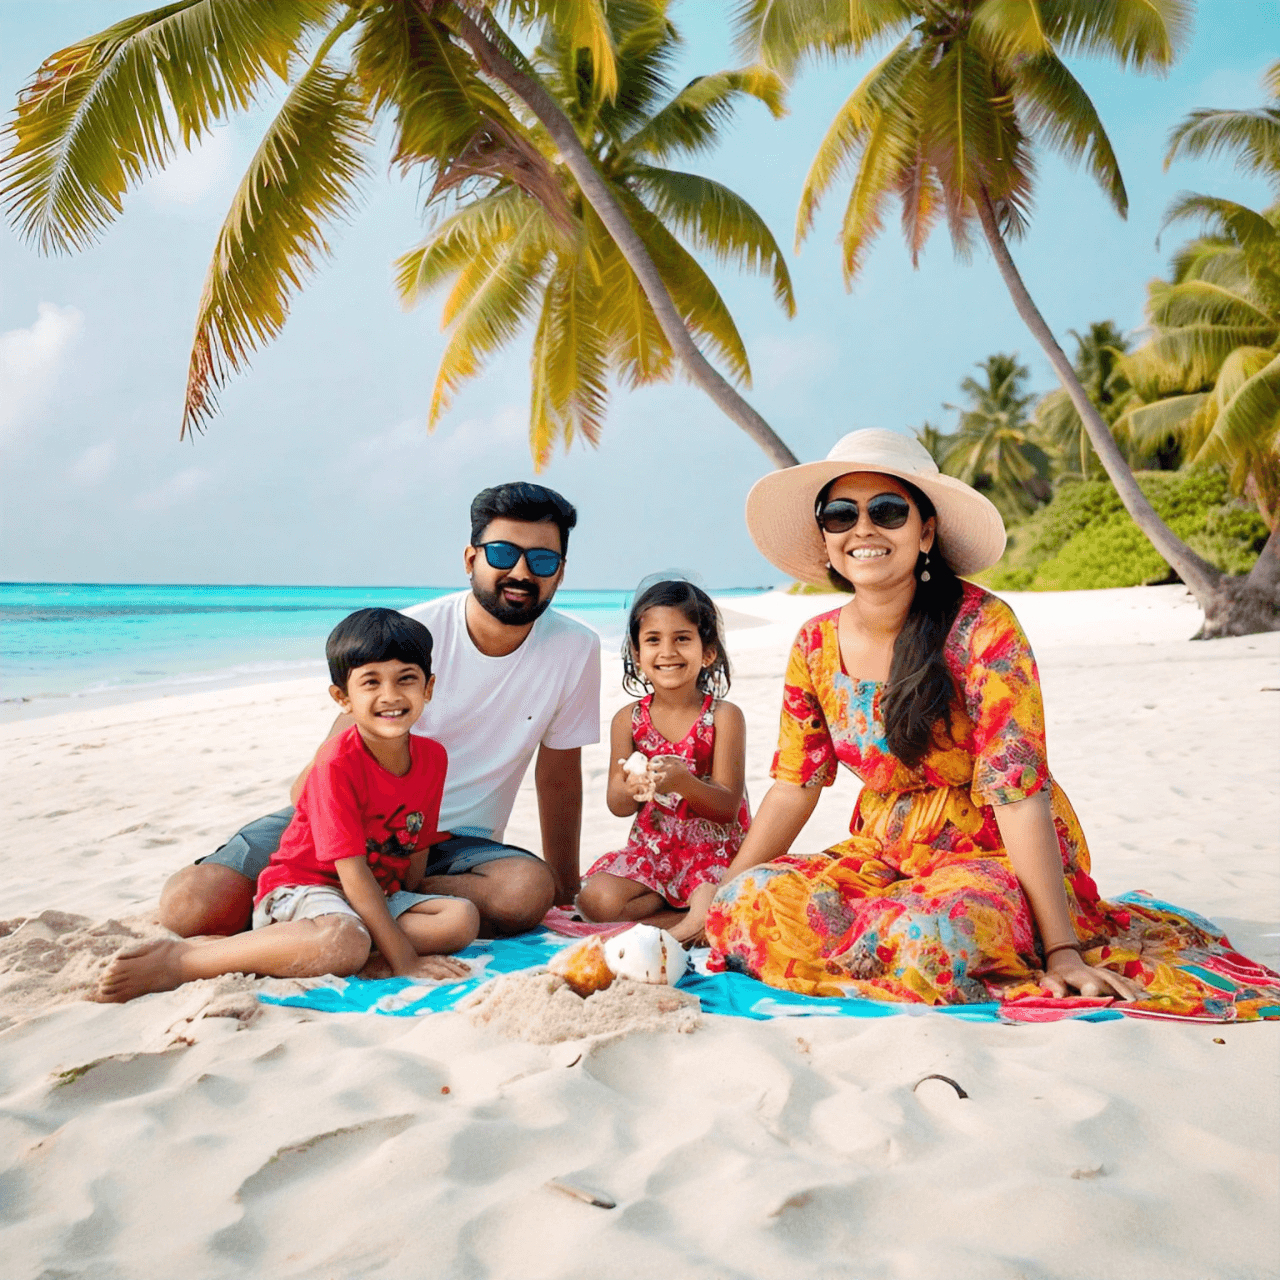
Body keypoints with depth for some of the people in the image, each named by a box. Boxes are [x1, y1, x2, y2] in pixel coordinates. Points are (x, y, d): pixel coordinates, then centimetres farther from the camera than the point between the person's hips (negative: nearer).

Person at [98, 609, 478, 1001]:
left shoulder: (433, 756, -1)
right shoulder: (338, 763, -20)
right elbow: (352, 870, -23)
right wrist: (402, 960, -24)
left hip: (378, 897, 8)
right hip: (299, 888, -8)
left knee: (463, 918, -18)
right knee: (346, 942, -39)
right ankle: (178, 961, -26)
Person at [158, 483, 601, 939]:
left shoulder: (575, 649, -5)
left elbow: (559, 774, 5)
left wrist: (566, 888, 9)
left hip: (456, 844, 3)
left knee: (531, 890, -36)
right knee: (190, 905, -24)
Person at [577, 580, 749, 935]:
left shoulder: (724, 716, -8)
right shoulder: (629, 719, 0)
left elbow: (728, 807, -13)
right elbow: (617, 806, 2)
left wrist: (682, 782, -33)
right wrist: (630, 789, -23)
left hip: (715, 850, -4)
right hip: (652, 847, 4)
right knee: (596, 899, -23)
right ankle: (684, 910, -7)